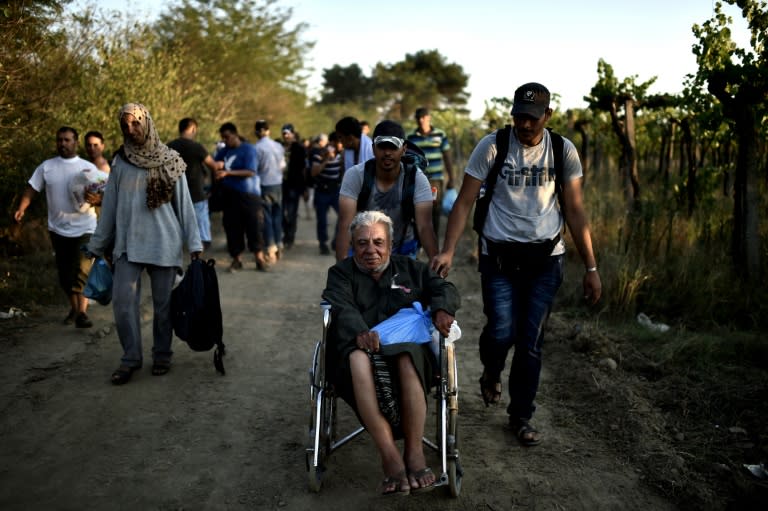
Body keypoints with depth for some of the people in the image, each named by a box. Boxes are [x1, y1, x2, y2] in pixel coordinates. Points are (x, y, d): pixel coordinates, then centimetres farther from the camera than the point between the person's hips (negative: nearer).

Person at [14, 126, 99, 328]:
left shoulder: (89, 167, 0)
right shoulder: (46, 167, 5)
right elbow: (31, 189, 2)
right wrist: (21, 208, -15)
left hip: (84, 228, -3)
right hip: (58, 229, 3)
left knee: (82, 271, -13)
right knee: (64, 273, 11)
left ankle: (82, 312, -10)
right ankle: (73, 308, 28)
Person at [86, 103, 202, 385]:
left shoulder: (169, 162, 1)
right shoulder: (120, 162, 6)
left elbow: (184, 204, 1)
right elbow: (110, 205, 10)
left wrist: (194, 244, -3)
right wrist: (101, 244, 11)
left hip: (164, 244, -1)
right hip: (128, 245, 2)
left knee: (163, 303, 5)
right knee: (123, 301, -6)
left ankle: (162, 355, 21)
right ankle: (131, 357, 7)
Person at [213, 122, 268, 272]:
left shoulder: (248, 149, -7)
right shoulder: (224, 151, 10)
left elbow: (250, 172, -16)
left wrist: (228, 173, -24)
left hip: (248, 195, -5)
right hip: (230, 195, 5)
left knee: (253, 226, -2)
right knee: (232, 227, 4)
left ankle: (260, 258, 11)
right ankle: (236, 259, 15)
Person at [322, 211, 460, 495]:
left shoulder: (411, 269, 26)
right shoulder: (341, 274, 19)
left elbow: (445, 290, 13)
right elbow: (340, 307, -2)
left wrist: (441, 309, -13)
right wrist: (359, 331, -25)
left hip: (408, 347, 1)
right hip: (357, 345, 0)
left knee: (408, 357, -37)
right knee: (358, 359, -38)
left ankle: (414, 452, -34)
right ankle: (390, 457, -40)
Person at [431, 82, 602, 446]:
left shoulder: (563, 151, 1)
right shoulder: (492, 147, -5)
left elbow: (575, 212, 5)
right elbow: (464, 202, -6)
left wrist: (591, 268, 3)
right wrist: (448, 250, -18)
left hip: (545, 258, 2)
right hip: (499, 256, -1)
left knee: (531, 343, 3)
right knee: (501, 331, -13)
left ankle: (521, 417, 21)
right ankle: (491, 373, 24)